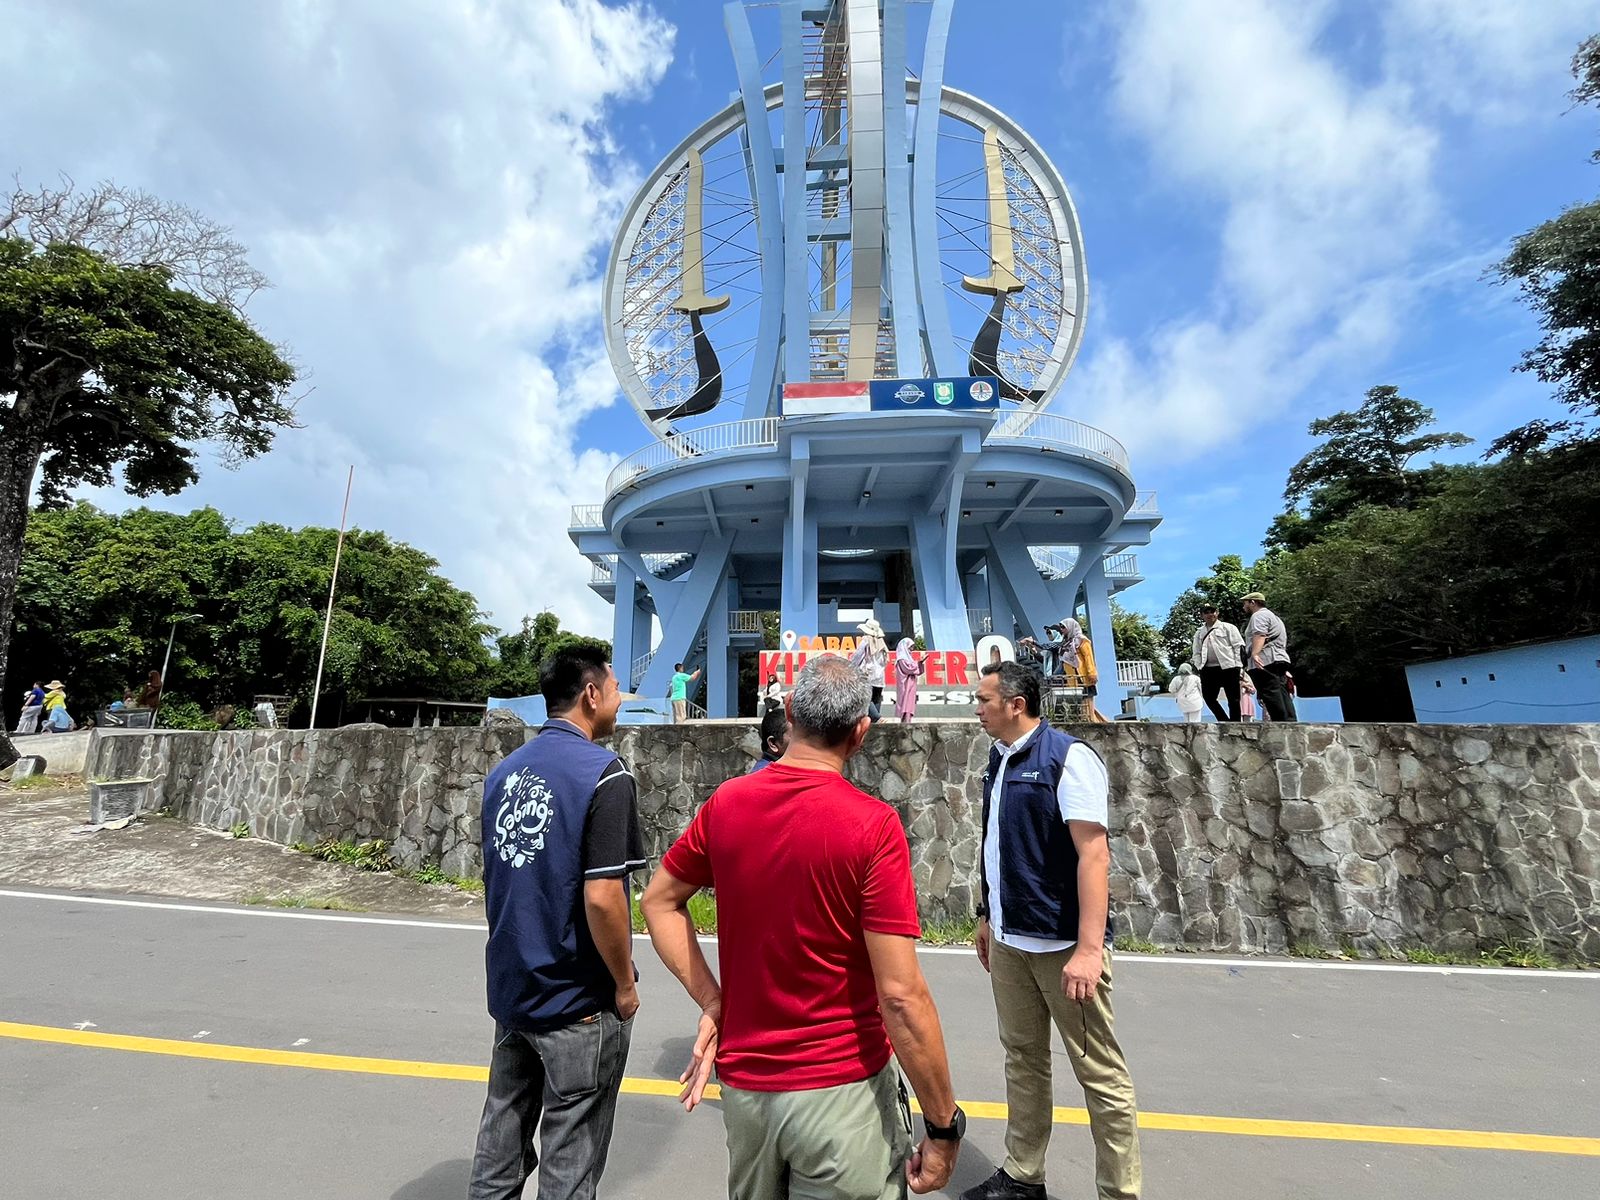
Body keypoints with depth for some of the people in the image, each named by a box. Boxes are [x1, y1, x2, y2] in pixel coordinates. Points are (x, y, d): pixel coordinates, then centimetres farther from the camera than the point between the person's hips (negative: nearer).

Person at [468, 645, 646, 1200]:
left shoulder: (504, 770, 2)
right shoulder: (603, 773, -21)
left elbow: (494, 878, 11)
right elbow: (601, 898, -25)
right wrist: (626, 985, -10)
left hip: (510, 989, 7)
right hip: (578, 1002, -7)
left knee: (501, 1142, 23)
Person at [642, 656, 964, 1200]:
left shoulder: (725, 802, -7)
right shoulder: (873, 825, -22)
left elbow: (659, 902, 5)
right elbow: (901, 994, -21)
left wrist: (713, 1003, 3)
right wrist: (944, 1124, -9)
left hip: (742, 1081, 5)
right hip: (841, 1089, -4)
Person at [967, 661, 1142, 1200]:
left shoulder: (1068, 757, -16)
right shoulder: (998, 761, 6)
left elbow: (1093, 854, -20)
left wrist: (1089, 948, -24)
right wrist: (988, 917, 18)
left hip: (1062, 943, -7)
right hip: (1009, 940, 7)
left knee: (1099, 1072, 8)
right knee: (1022, 1058, 19)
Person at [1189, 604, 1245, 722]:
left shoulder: (1228, 627, 5)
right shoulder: (1199, 633, 17)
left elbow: (1238, 646, -1)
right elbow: (1196, 652, 15)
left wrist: (1237, 665, -10)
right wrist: (1198, 666, -1)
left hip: (1228, 667, -4)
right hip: (1208, 669, 4)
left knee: (1233, 699, 0)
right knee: (1209, 698, 2)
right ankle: (1225, 722, 15)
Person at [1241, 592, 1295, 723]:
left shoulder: (1259, 615, -2)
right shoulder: (1271, 615, 31)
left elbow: (1259, 635, -21)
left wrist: (1254, 654, -35)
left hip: (1264, 662, -10)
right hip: (1279, 659, 10)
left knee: (1270, 694, -13)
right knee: (1280, 693, 6)